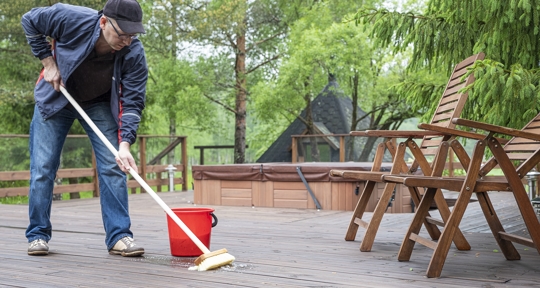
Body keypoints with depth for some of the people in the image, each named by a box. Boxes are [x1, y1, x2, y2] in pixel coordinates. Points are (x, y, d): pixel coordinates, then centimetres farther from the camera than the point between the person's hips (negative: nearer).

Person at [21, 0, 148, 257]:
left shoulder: (134, 54, -28)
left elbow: (133, 101, -26)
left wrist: (125, 144, -39)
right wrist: (48, 63, -17)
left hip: (100, 105, 1)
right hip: (55, 98, 0)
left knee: (113, 166, -9)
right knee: (42, 167, -2)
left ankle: (119, 236, -4)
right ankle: (38, 235, 11)